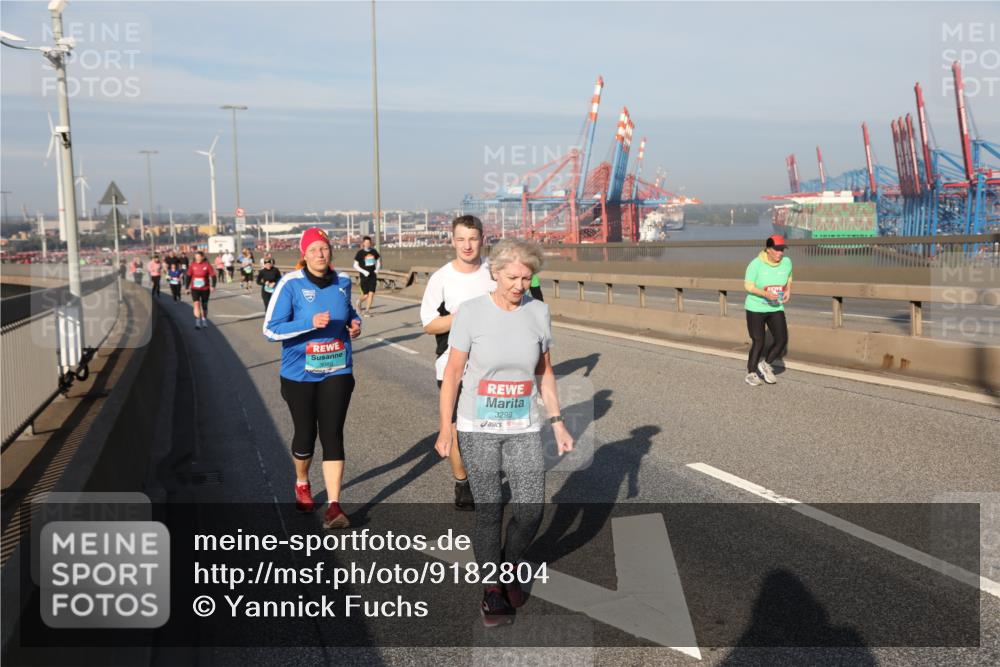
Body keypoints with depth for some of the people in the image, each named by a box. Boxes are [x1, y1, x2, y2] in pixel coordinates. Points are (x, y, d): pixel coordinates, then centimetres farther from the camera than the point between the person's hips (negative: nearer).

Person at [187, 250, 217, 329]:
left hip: (205, 289, 0)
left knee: (204, 305, 13)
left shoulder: (207, 265, -8)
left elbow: (213, 276, -7)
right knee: (196, 303, -15)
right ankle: (197, 322, -15)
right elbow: (189, 276, 6)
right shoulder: (192, 265, -3)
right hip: (195, 289, 0)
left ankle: (204, 321, 31)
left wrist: (213, 286, -18)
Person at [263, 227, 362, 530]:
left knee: (332, 435, -5)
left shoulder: (342, 281, 1)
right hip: (300, 374, -2)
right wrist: (311, 323, -28)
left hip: (337, 372, 2)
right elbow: (270, 329, -17)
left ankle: (334, 507, -4)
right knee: (306, 433, 11)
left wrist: (355, 322, -1)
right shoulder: (291, 284, -13)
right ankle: (302, 484, 42)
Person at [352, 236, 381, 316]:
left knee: (371, 293, -6)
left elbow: (378, 261, 19)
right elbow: (355, 265, -3)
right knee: (366, 295, 0)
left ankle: (367, 311, 4)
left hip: (373, 276, 3)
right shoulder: (360, 253, -6)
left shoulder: (374, 251, 4)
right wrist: (364, 271, -15)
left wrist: (377, 269, 1)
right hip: (364, 277, -3)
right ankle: (359, 301, 34)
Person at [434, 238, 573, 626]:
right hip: (478, 431, -2)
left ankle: (509, 569, 30)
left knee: (530, 511, 0)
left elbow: (545, 372, 9)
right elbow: (452, 374, -6)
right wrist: (445, 430, -6)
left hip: (524, 430, 3)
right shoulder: (471, 313, -11)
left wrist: (557, 423, 6)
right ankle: (492, 588, 25)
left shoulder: (538, 313, -1)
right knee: (488, 511, 5)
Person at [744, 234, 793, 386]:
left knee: (782, 340, -6)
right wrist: (766, 294, -26)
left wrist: (788, 291, -4)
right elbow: (748, 286, -13)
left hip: (776, 308, 4)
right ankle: (751, 373, 19)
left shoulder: (786, 262, -4)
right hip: (756, 308, -4)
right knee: (758, 342, 0)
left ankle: (765, 365, 18)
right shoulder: (756, 264, -16)